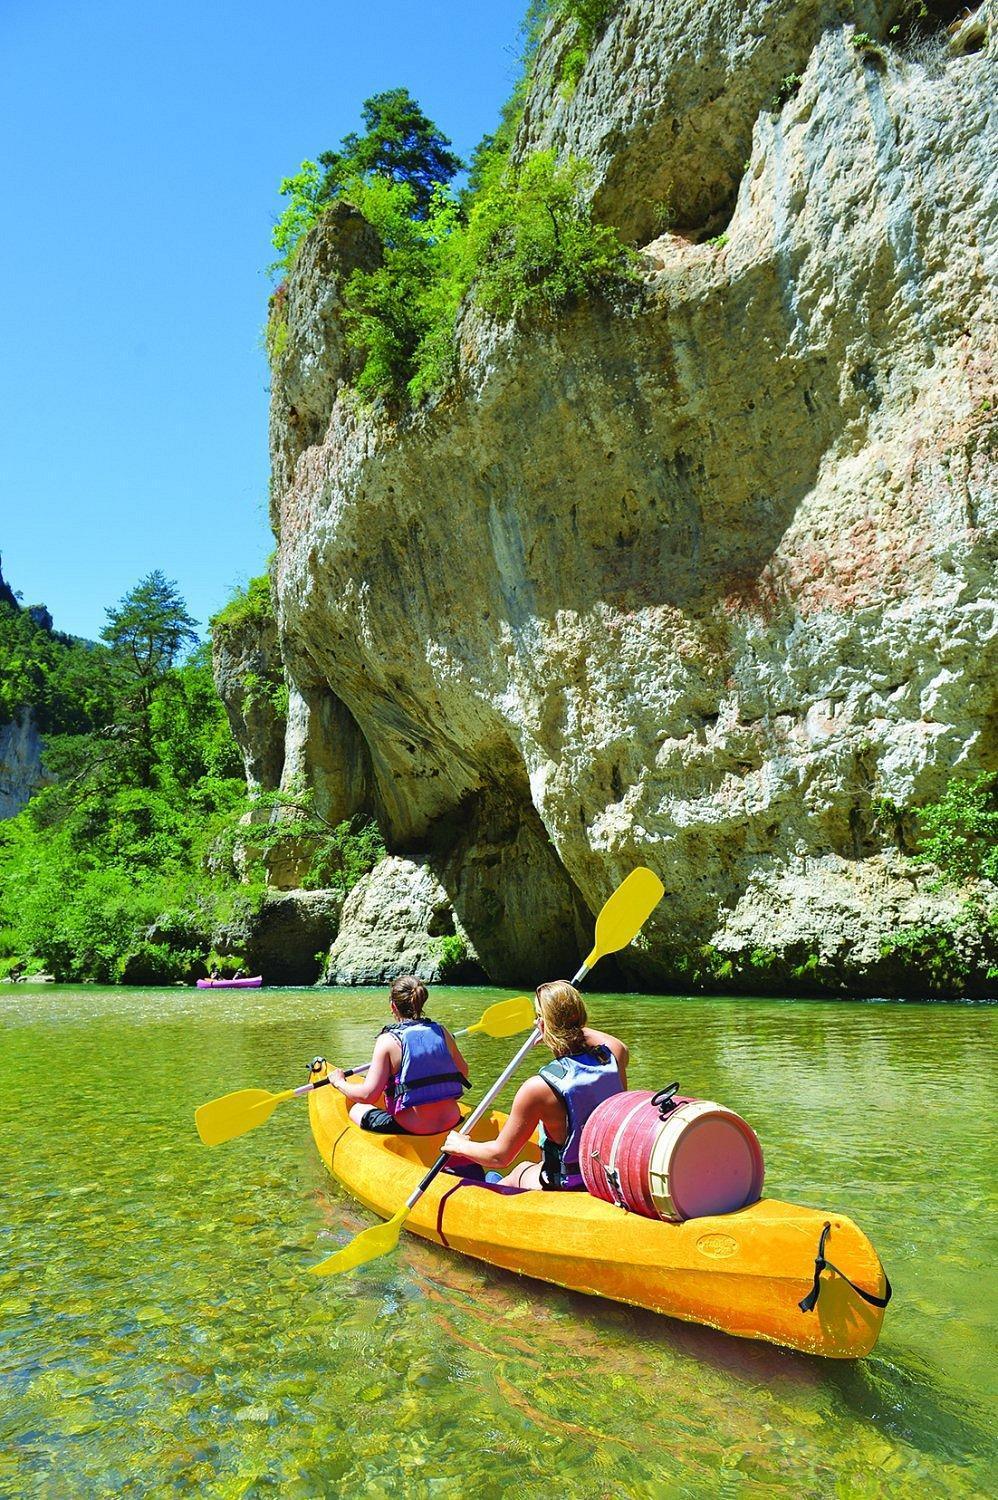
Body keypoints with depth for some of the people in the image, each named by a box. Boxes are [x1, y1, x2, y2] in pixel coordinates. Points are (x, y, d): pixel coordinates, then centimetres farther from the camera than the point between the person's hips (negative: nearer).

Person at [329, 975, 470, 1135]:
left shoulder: (388, 1040, -12)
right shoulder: (441, 1031, 1)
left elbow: (368, 1095, -15)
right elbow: (464, 1072, 13)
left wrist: (339, 1082, 3)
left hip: (412, 1130, -5)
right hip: (452, 1121, 5)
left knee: (356, 1110, 22)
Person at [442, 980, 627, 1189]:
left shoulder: (540, 1088, -28)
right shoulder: (613, 1055, -14)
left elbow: (499, 1155, -16)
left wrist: (460, 1145, 3)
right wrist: (575, 1030, 25)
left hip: (566, 1188, -5)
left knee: (521, 1170, 28)